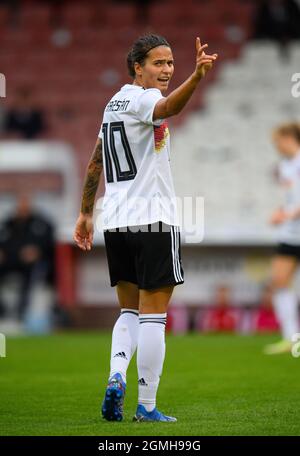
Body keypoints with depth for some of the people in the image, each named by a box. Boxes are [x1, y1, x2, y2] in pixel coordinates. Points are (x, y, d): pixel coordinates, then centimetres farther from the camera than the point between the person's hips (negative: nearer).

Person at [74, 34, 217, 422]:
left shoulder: (115, 103, 17)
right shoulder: (142, 98, -9)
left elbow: (95, 163, 24)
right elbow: (168, 107, -34)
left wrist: (85, 213, 32)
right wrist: (196, 77, -52)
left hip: (115, 222, 8)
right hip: (152, 219, -8)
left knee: (129, 311, 15)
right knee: (153, 314, -3)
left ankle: (116, 377, -7)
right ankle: (147, 406, -3)